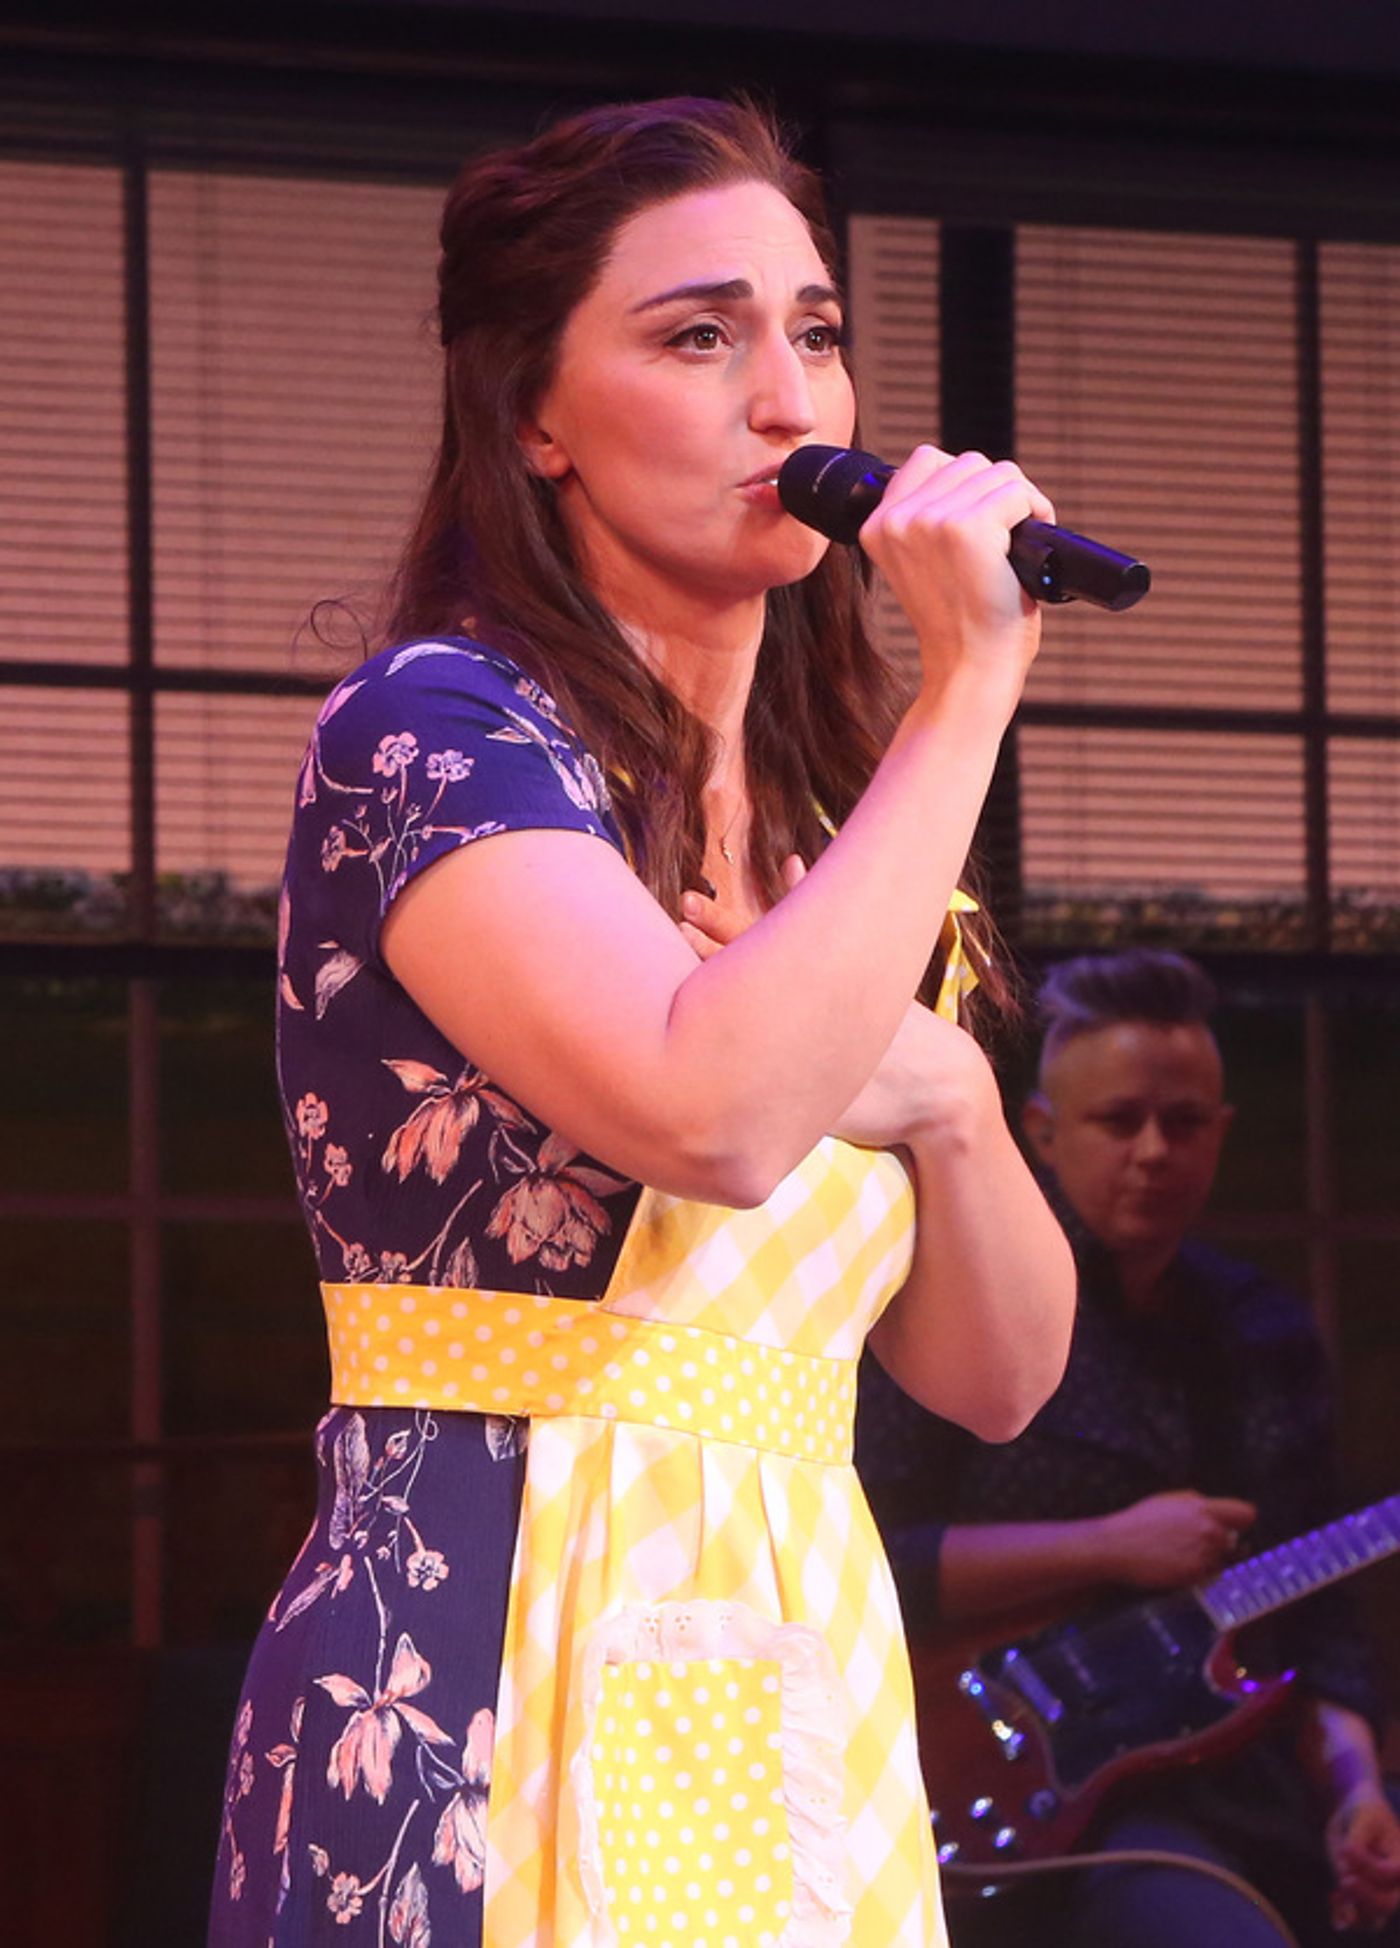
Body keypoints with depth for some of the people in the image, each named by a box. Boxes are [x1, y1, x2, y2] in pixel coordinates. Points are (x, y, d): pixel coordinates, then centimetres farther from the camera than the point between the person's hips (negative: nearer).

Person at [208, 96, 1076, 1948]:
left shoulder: (818, 816, 15)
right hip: (498, 1694, -7)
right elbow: (718, 1112, -26)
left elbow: (995, 1376, 15)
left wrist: (949, 1101, -5)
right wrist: (968, 693, -17)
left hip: (804, 1694, 7)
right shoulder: (429, 723, -7)